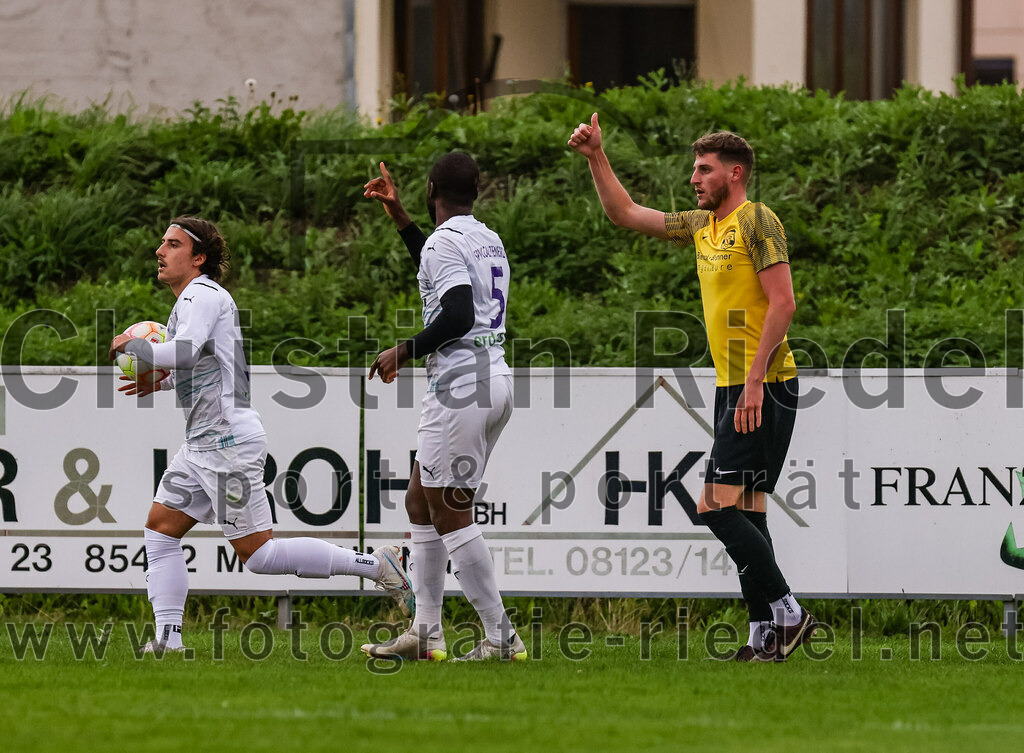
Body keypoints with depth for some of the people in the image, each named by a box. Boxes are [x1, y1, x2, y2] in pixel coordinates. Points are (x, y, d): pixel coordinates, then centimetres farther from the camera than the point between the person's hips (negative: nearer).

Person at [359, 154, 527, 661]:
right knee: (421, 502, 16)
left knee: (450, 513, -7)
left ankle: (501, 636, -10)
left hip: (460, 386, -10)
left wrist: (405, 351, -8)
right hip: (496, 377, 10)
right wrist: (397, 214, 43)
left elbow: (458, 315, -22)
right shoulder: (488, 240, 18)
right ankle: (425, 633, 15)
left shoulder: (445, 241, -11)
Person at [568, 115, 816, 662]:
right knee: (745, 511, 6)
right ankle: (767, 635, 6)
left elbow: (782, 302, -17)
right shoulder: (702, 226, 17)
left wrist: (754, 380, -22)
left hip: (762, 388, -9)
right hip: (733, 388, 9)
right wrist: (595, 156, 17)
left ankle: (786, 613, -12)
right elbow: (624, 213, 26)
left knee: (718, 505, -15)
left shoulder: (756, 221, -9)